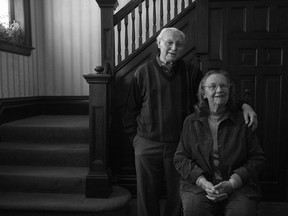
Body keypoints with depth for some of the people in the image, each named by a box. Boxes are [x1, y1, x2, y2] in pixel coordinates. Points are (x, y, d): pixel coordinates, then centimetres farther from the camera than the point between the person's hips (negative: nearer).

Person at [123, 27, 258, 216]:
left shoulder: (191, 71, 3)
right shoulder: (143, 72, 1)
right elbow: (131, 109, 6)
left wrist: (243, 105, -16)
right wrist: (134, 137, 2)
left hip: (179, 146, 1)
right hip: (147, 146, 0)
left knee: (177, 197, 13)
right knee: (147, 196, 13)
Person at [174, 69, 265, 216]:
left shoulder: (243, 120, 5)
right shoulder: (191, 122, 7)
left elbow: (257, 158, 3)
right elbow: (180, 158, 4)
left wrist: (231, 184, -9)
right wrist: (204, 183, -10)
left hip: (239, 186, 0)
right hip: (198, 184, 0)